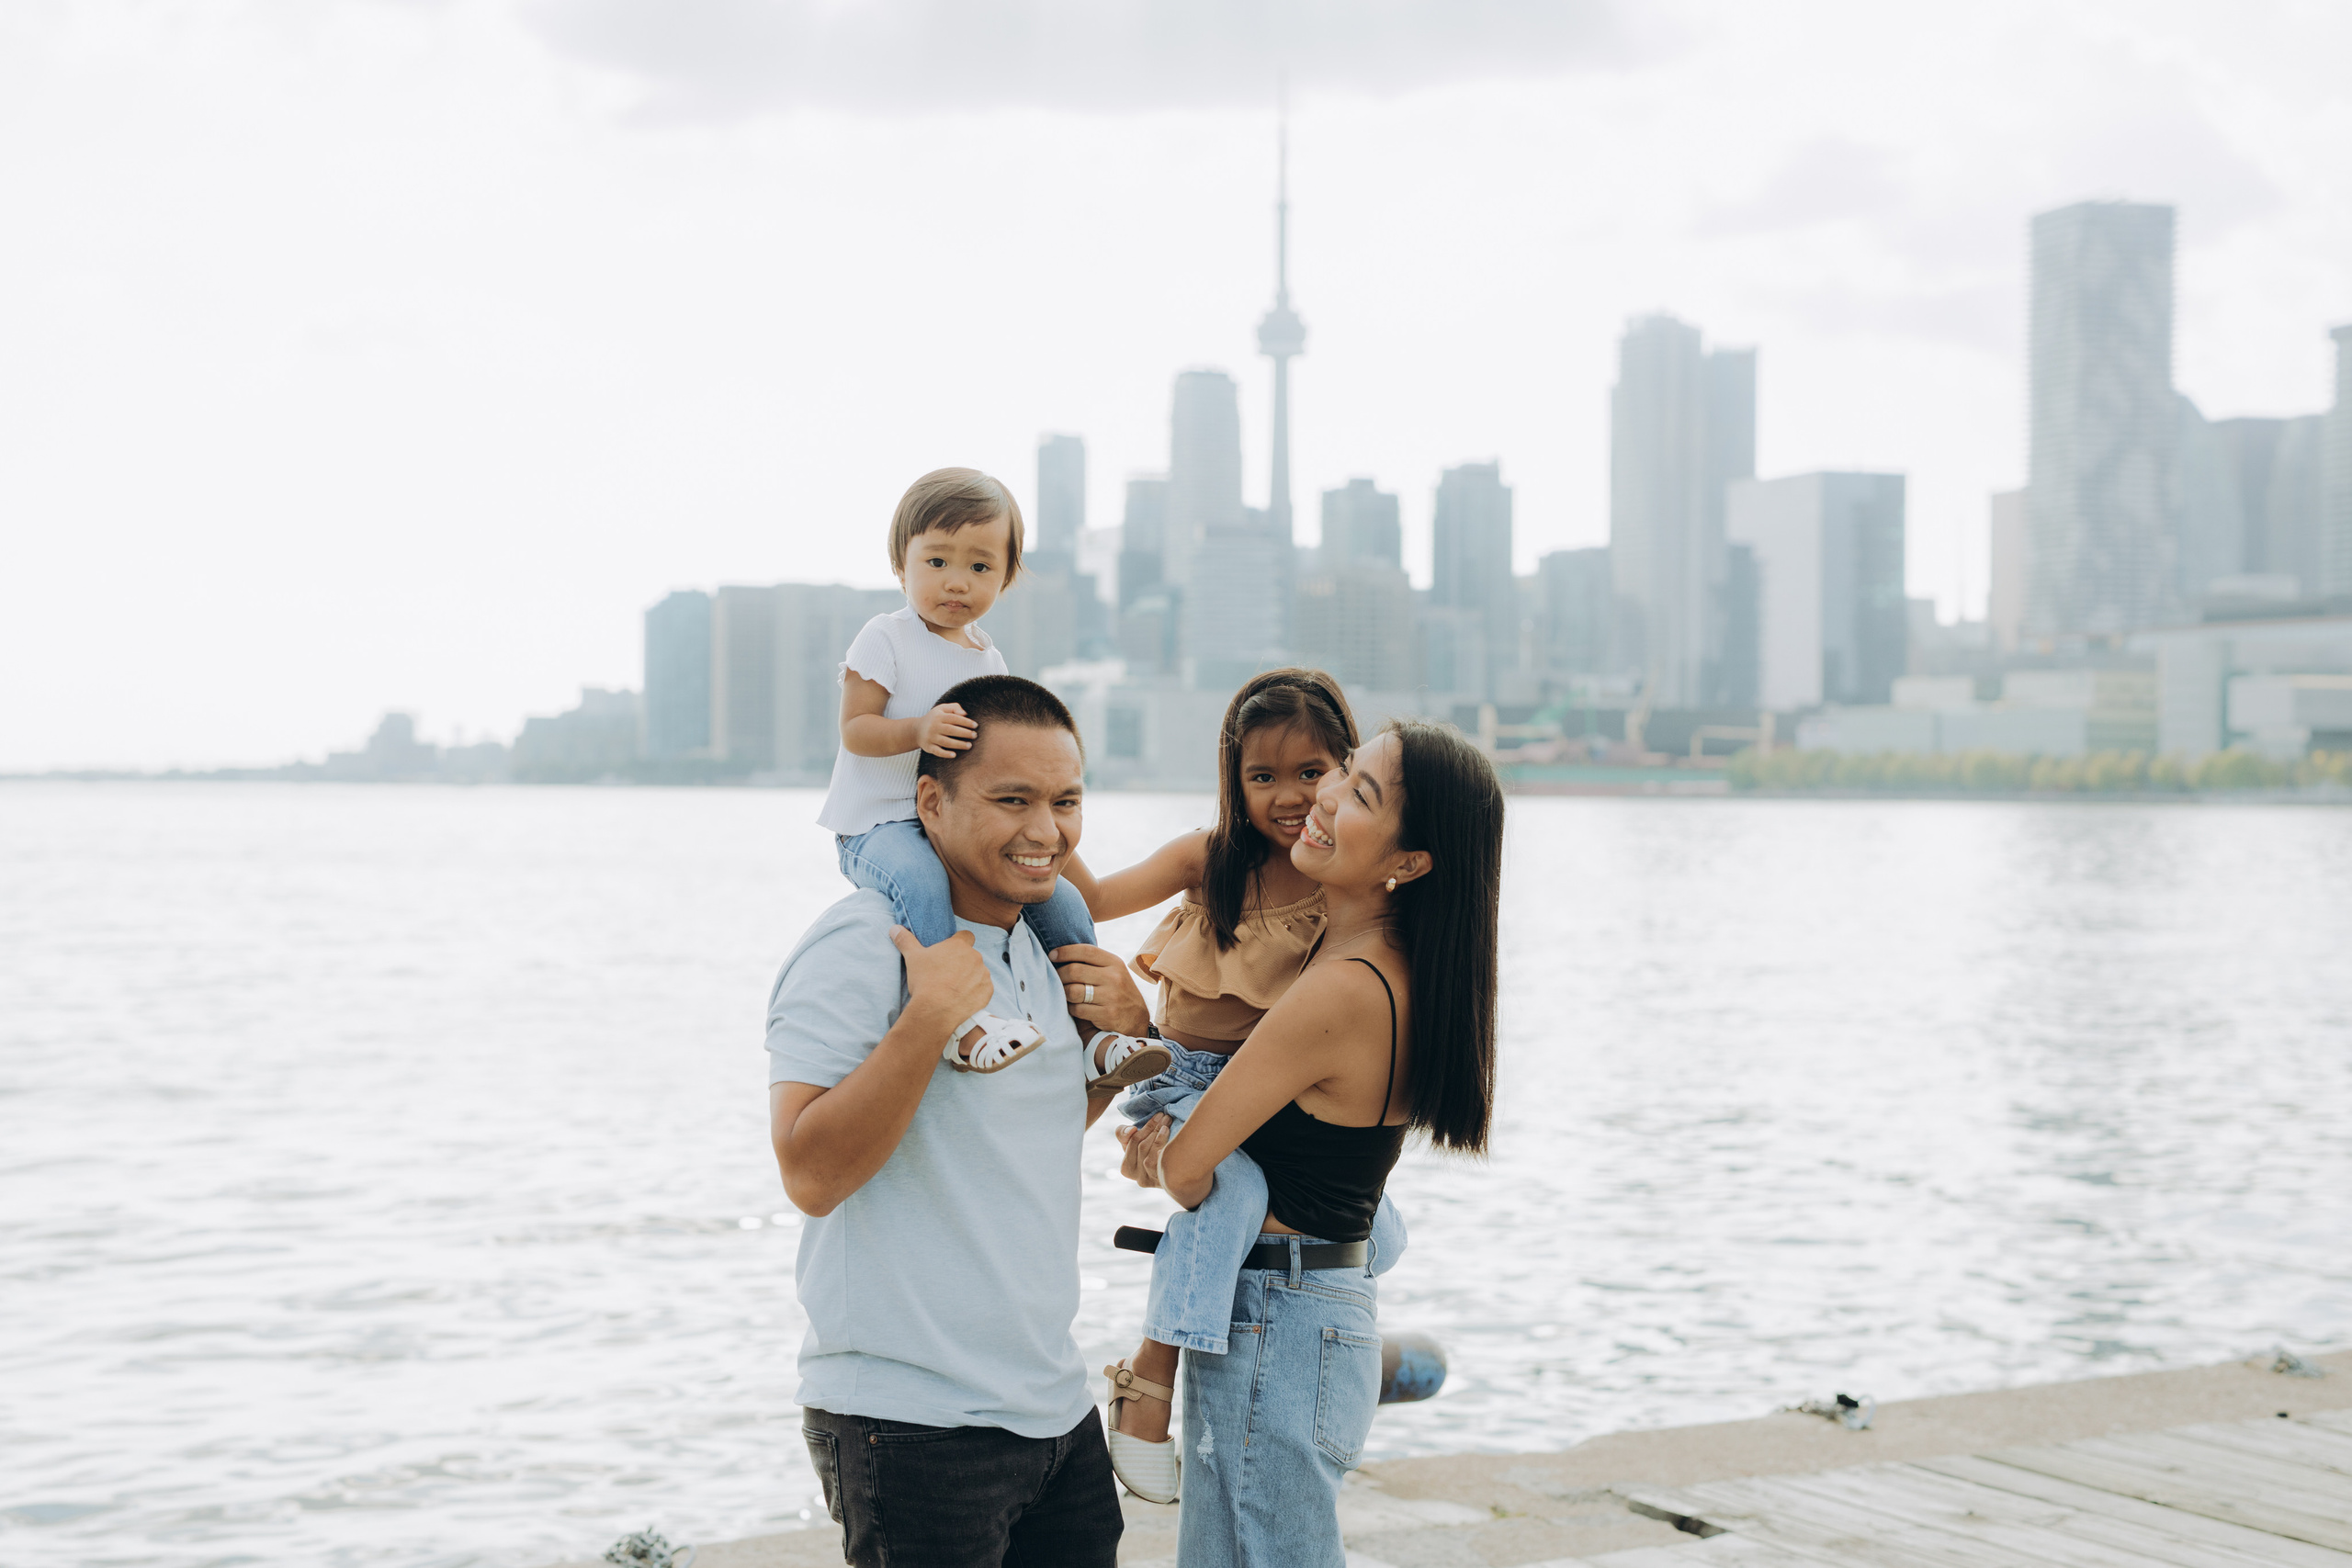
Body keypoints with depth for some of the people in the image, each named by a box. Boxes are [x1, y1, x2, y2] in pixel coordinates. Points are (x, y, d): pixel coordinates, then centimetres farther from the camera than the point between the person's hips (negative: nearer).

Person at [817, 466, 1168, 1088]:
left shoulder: (988, 659, 15)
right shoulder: (885, 639, -6)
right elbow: (854, 729, -13)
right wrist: (918, 730, -30)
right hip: (879, 824, -7)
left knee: (1062, 900, -1)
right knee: (920, 881, -40)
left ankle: (1091, 1035, 10)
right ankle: (955, 1025, -45)